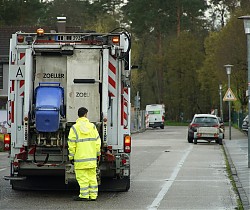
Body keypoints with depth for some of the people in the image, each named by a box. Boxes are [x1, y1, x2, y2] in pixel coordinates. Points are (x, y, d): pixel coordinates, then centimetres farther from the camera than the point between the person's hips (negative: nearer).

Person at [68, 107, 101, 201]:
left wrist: (71, 157, 1)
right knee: (92, 176, 9)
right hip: (92, 158, 4)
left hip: (80, 158, -4)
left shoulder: (74, 128, -5)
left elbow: (72, 145, -7)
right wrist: (98, 154, 14)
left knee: (82, 177, -1)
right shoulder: (92, 126, 4)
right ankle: (93, 195, 11)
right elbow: (97, 142, 6)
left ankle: (84, 195, -2)